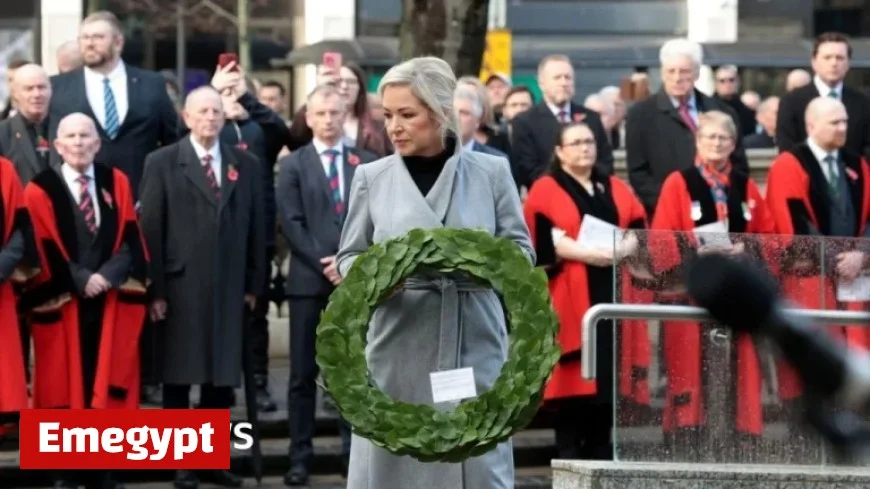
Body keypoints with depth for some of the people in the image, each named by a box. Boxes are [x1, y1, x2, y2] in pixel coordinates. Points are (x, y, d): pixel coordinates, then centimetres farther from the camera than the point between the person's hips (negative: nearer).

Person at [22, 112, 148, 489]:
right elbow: (45, 252, -5)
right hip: (63, 303, -2)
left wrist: (107, 276, -13)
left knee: (107, 385, 4)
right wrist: (80, 281, -15)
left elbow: (130, 239, 2)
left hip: (111, 302, 2)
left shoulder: (116, 184, 9)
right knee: (66, 388, 2)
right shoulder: (40, 191, -1)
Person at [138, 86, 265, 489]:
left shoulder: (246, 165, 11)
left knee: (222, 378, 6)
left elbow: (256, 228, 10)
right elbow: (150, 228, -3)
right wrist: (154, 289, -9)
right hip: (179, 287, -3)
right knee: (178, 378, 3)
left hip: (229, 289, 3)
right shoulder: (162, 163, 1)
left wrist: (253, 285, 4)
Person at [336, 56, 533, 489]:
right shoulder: (372, 177, 5)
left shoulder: (491, 172, 4)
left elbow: (521, 251, 4)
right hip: (399, 348, 1)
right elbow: (349, 256, 9)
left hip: (474, 345, 0)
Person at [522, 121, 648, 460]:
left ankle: (601, 457, 5)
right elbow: (546, 240, -9)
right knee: (573, 380, -8)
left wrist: (621, 250, -11)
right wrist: (587, 253, -18)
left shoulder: (617, 190, 19)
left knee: (609, 379, 0)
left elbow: (639, 230, 9)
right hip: (571, 300, -4)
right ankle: (568, 456, -4)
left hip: (612, 298, 4)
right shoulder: (545, 190, 4)